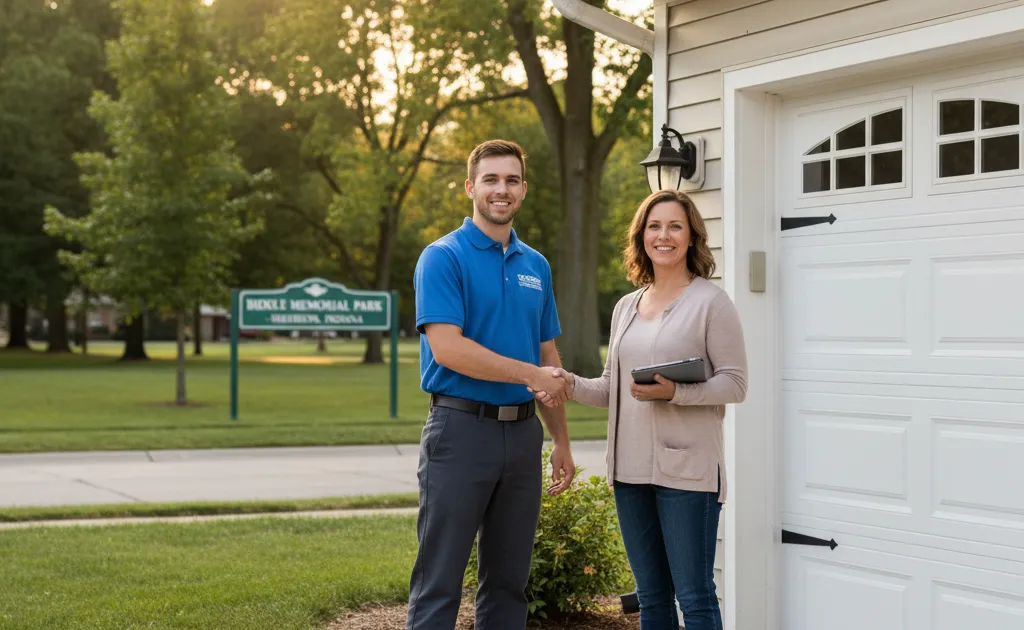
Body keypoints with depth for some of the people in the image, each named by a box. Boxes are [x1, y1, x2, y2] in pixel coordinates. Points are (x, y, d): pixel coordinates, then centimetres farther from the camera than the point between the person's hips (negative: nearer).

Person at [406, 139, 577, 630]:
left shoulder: (536, 266, 14)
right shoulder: (443, 257, -6)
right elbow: (447, 348, -17)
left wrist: (561, 441, 15)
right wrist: (529, 374, -15)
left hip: (522, 433, 6)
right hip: (461, 428, -6)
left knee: (508, 580, 12)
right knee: (440, 581, -2)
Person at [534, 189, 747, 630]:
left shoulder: (710, 301, -4)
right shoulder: (627, 307, 14)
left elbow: (734, 383, -8)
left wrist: (674, 393, -22)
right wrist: (571, 385, 0)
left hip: (686, 469, -6)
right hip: (630, 469, 6)